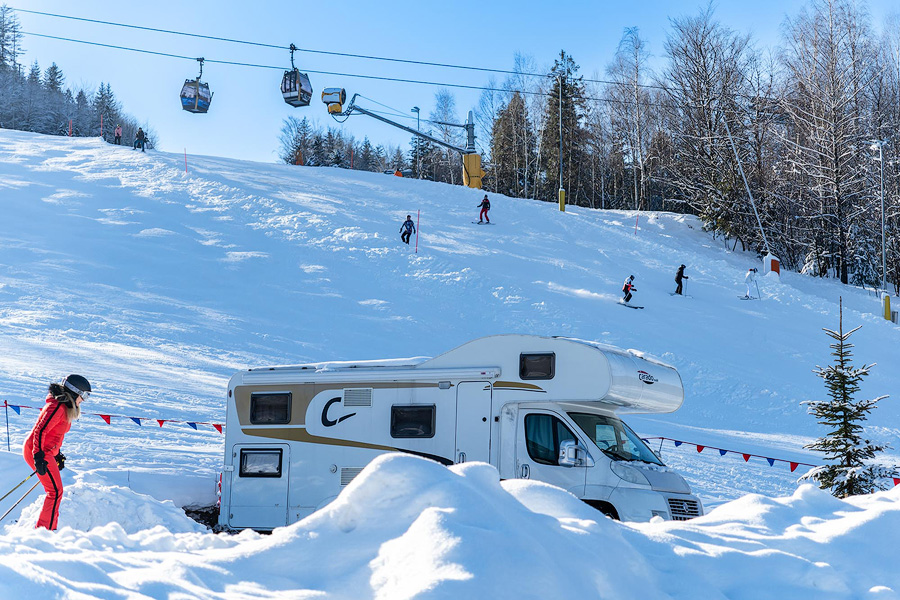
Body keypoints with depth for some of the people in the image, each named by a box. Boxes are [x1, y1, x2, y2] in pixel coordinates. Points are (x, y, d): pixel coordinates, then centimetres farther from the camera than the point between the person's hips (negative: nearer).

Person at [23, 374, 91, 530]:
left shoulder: (65, 408, 14)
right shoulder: (57, 407, -17)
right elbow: (40, 431, -24)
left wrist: (57, 454, 26)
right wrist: (39, 457, -28)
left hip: (45, 452, 10)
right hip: (38, 452, -10)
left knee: (54, 491, 14)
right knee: (56, 491, -11)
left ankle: (48, 529, 20)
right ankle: (44, 530, -10)